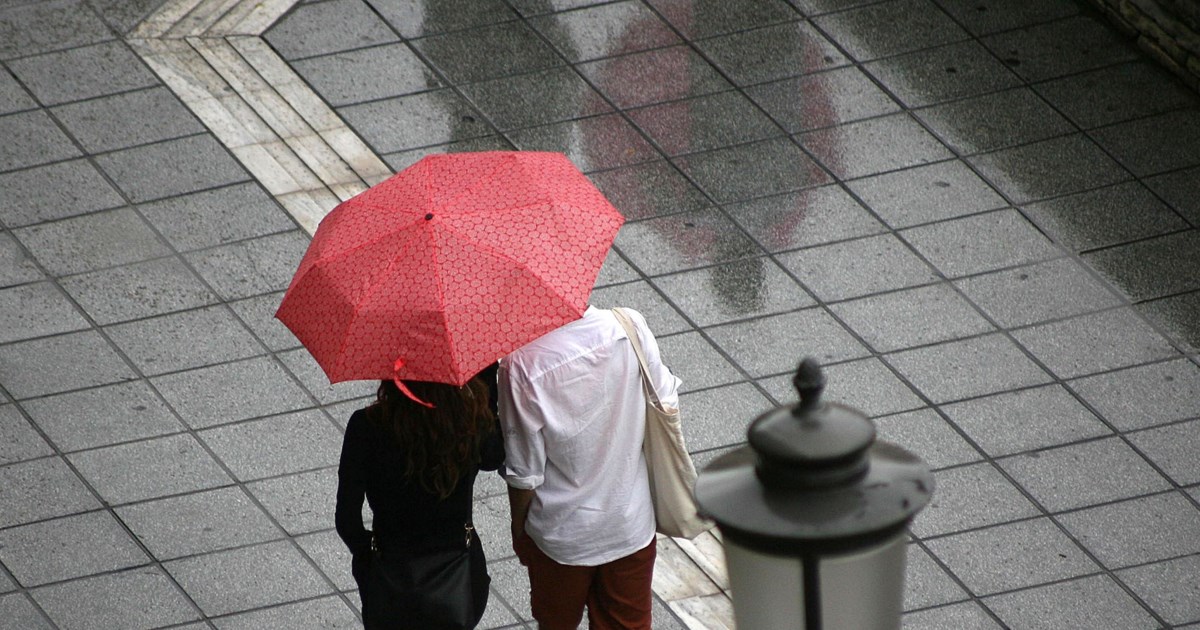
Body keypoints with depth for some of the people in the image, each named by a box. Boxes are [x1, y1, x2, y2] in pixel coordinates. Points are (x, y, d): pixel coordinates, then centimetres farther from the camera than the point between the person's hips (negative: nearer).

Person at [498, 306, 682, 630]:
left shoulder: (522, 364, -29)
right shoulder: (631, 326, -20)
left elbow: (524, 475, -19)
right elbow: (666, 403, -2)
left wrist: (519, 529, 1)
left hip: (561, 535, -3)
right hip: (633, 524, 3)